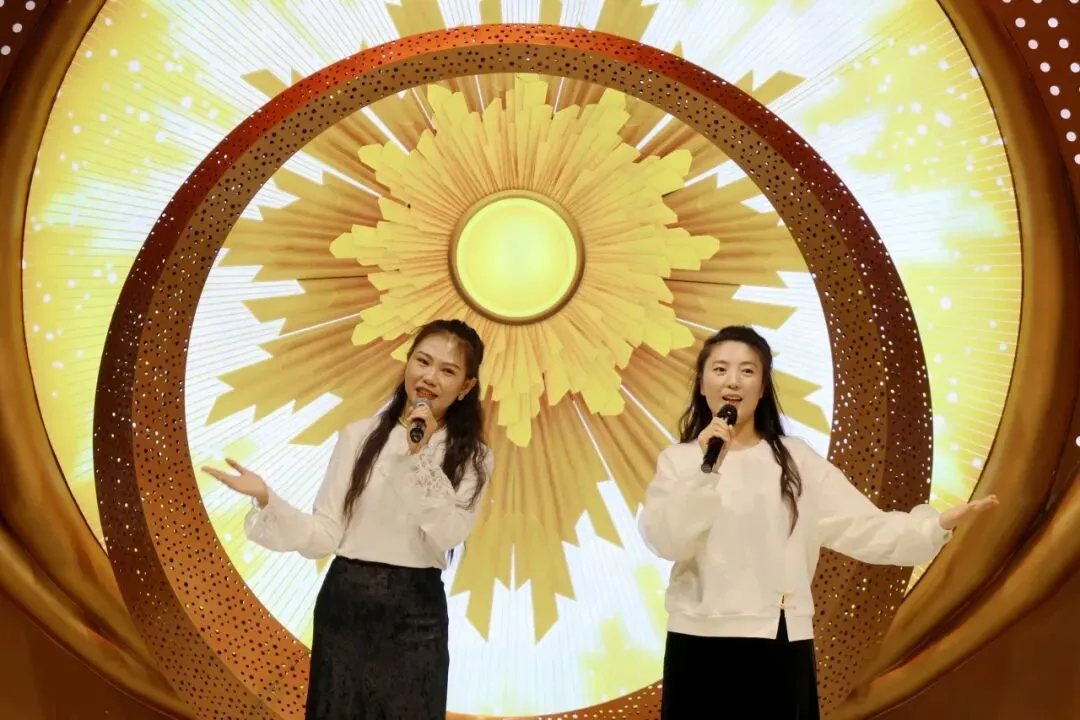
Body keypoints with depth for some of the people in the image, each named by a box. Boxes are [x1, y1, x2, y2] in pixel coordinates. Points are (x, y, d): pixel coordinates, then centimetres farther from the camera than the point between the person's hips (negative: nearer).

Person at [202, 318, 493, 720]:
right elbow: (324, 538, -3)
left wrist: (421, 458, -19)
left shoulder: (471, 459, 0)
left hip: (414, 614, -1)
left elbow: (444, 539, -15)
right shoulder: (358, 436, 1)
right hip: (343, 604, 1)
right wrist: (266, 499, -16)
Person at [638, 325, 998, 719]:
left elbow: (864, 529, -2)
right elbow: (665, 541, -11)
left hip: (780, 644, 1)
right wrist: (706, 468, -19)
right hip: (699, 643, -1)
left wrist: (939, 524, -15)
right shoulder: (678, 460, 3)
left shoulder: (796, 460, 5)